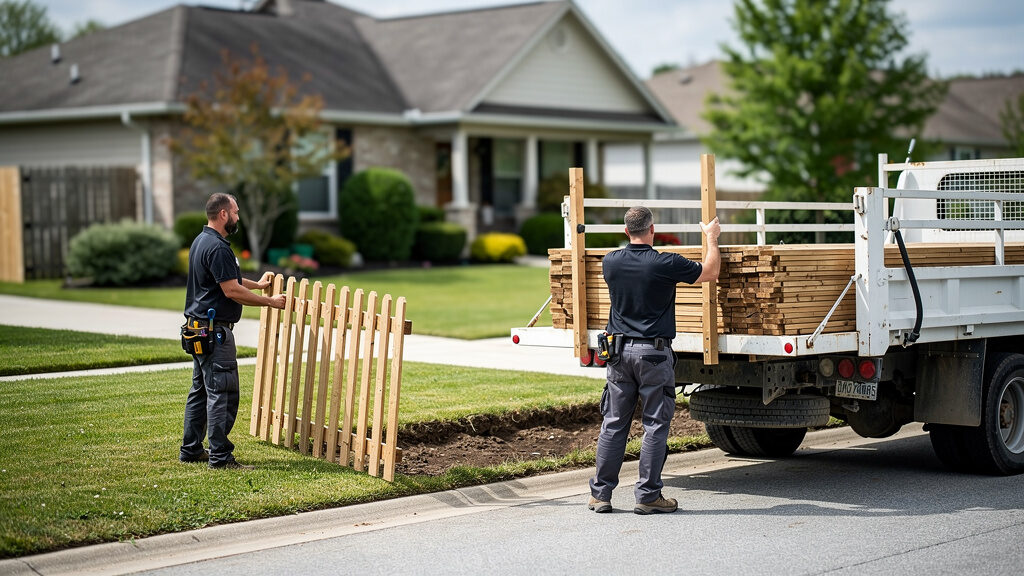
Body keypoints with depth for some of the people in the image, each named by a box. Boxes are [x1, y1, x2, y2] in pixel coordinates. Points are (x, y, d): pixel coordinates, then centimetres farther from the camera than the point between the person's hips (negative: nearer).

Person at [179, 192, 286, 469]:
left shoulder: (201, 241, 15)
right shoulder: (217, 247, -18)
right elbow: (232, 291, -20)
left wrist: (257, 284, 33)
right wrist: (270, 301, -12)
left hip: (198, 328, 11)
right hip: (214, 331, -11)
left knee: (201, 390, 16)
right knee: (222, 394, -8)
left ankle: (191, 449, 22)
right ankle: (220, 456, -7)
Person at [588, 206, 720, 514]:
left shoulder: (611, 261, 1)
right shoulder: (665, 264, -11)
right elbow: (710, 272, 2)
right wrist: (712, 238, 17)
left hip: (619, 350, 4)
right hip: (654, 353, -4)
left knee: (613, 424, 9)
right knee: (655, 425, 3)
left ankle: (600, 493, 11)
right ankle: (648, 495, 3)